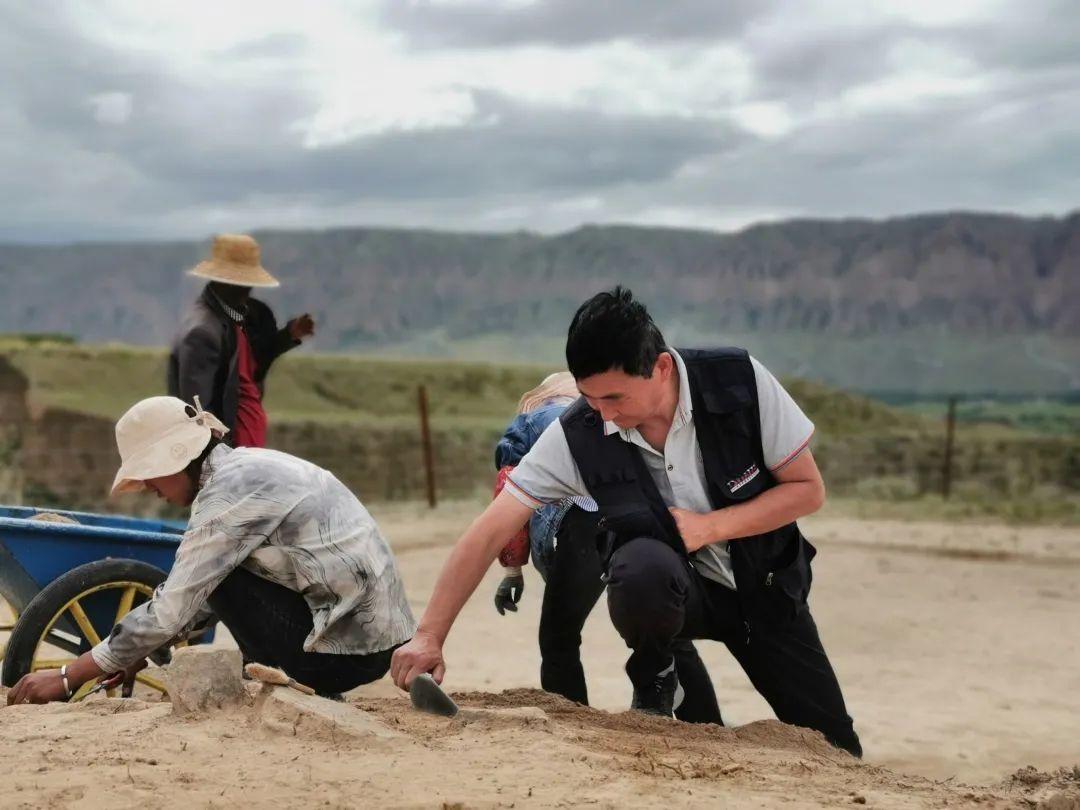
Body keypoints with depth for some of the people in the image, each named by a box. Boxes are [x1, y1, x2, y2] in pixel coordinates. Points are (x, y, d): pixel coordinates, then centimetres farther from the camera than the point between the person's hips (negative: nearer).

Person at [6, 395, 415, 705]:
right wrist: (137, 655, 21)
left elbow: (170, 610, -16)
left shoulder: (231, 489, -16)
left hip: (345, 651, -9)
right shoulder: (246, 465, 12)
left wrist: (68, 677, -8)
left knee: (216, 572, -6)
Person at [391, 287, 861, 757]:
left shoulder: (740, 381, -23)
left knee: (835, 751, -3)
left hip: (763, 583, 1)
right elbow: (490, 533, -22)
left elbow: (808, 490, -13)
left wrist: (709, 527, -25)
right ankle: (654, 685, -6)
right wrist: (429, 636, -28)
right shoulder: (577, 436, -23)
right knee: (643, 564, -39)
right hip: (663, 589, -1)